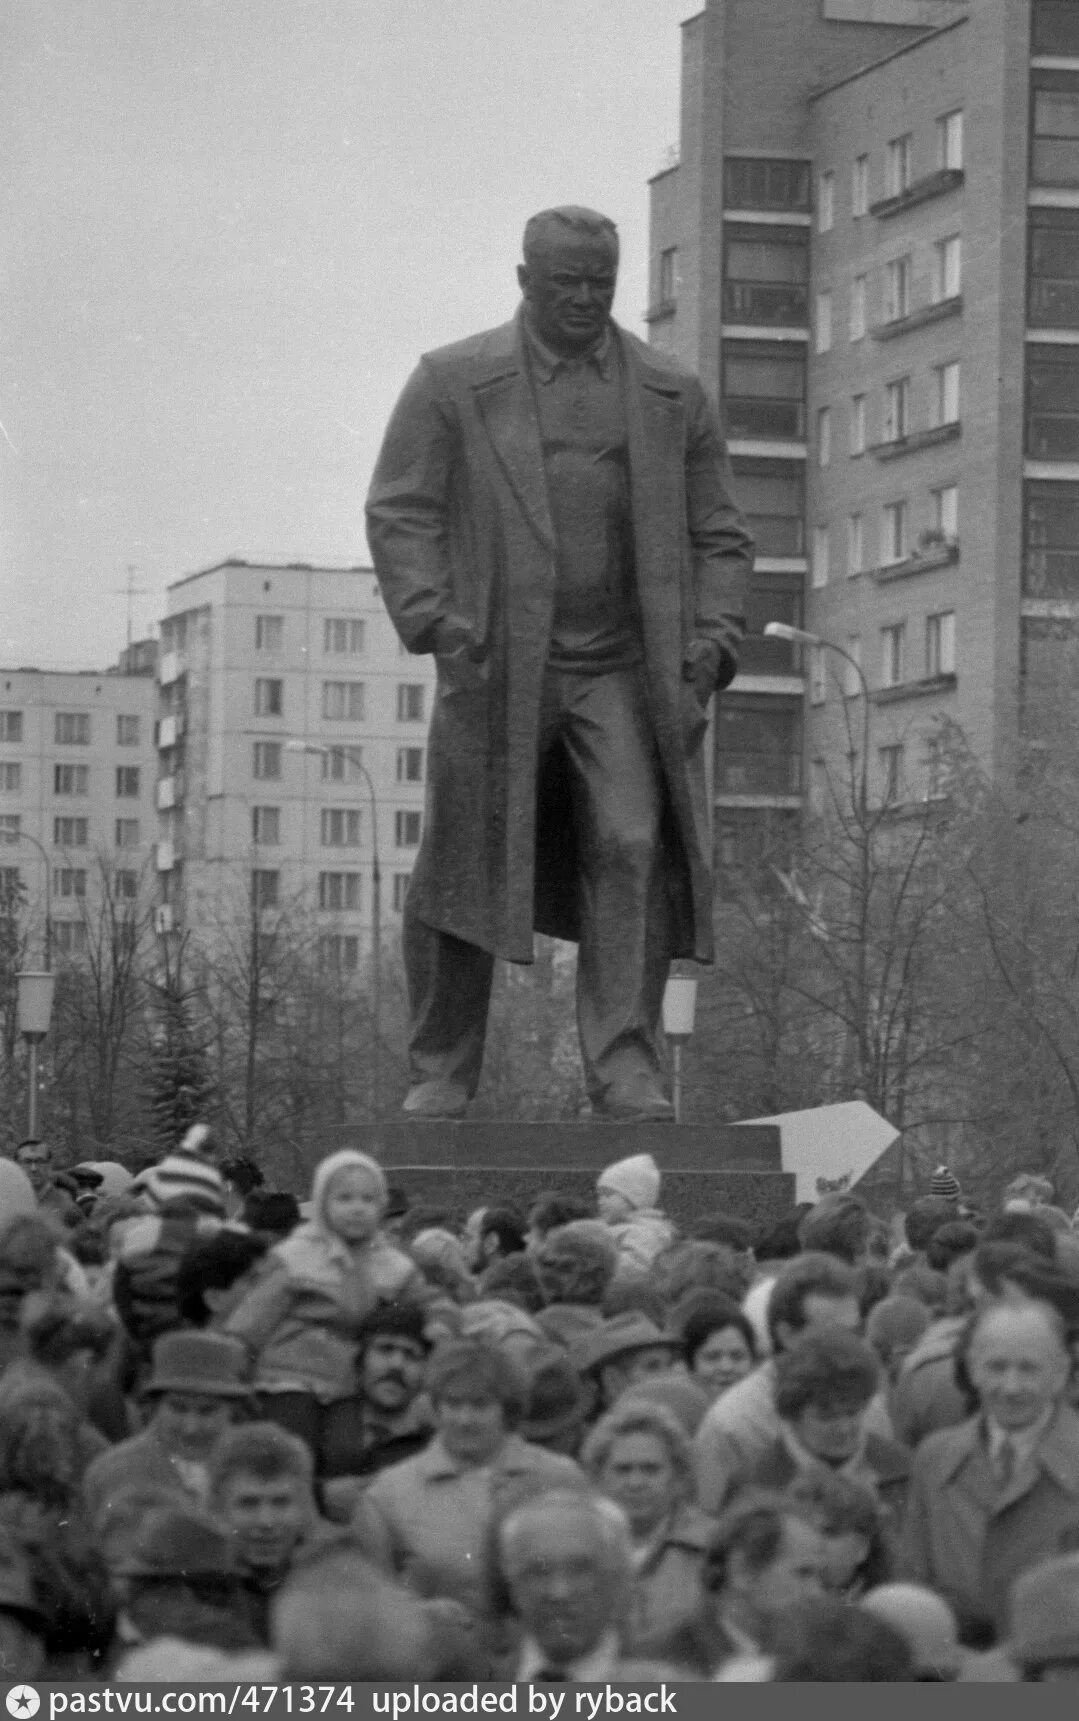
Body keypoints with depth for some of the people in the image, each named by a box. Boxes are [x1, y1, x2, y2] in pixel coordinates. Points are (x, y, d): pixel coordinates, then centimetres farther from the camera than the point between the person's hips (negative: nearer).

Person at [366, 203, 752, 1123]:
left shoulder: (673, 396, 12)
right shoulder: (452, 383, 5)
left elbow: (719, 538, 14)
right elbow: (399, 512, 1)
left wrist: (713, 642, -2)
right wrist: (435, 623, -14)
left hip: (625, 673, 1)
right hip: (498, 668, -1)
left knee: (633, 850, -14)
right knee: (468, 864, 0)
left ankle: (625, 1068, -12)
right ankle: (441, 1073, 11)